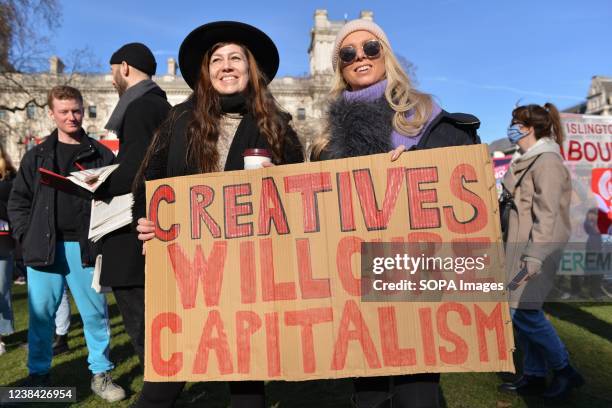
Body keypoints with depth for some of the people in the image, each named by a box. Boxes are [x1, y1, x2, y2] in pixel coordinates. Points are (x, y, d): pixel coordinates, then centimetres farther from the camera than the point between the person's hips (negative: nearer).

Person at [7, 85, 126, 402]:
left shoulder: (101, 155, 7)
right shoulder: (37, 156, 11)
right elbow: (17, 201, 12)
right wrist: (27, 237, 0)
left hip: (85, 246, -1)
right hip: (44, 246, 2)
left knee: (95, 312, 4)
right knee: (41, 313, 8)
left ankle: (101, 374, 18)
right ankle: (38, 375, 26)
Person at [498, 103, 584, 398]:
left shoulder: (547, 161, -12)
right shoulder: (524, 161, 16)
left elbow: (547, 213, -20)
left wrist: (535, 255, -26)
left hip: (537, 246, -9)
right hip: (518, 245, 9)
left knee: (522, 311, -7)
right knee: (524, 311, 10)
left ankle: (564, 370, 12)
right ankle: (534, 376, 20)